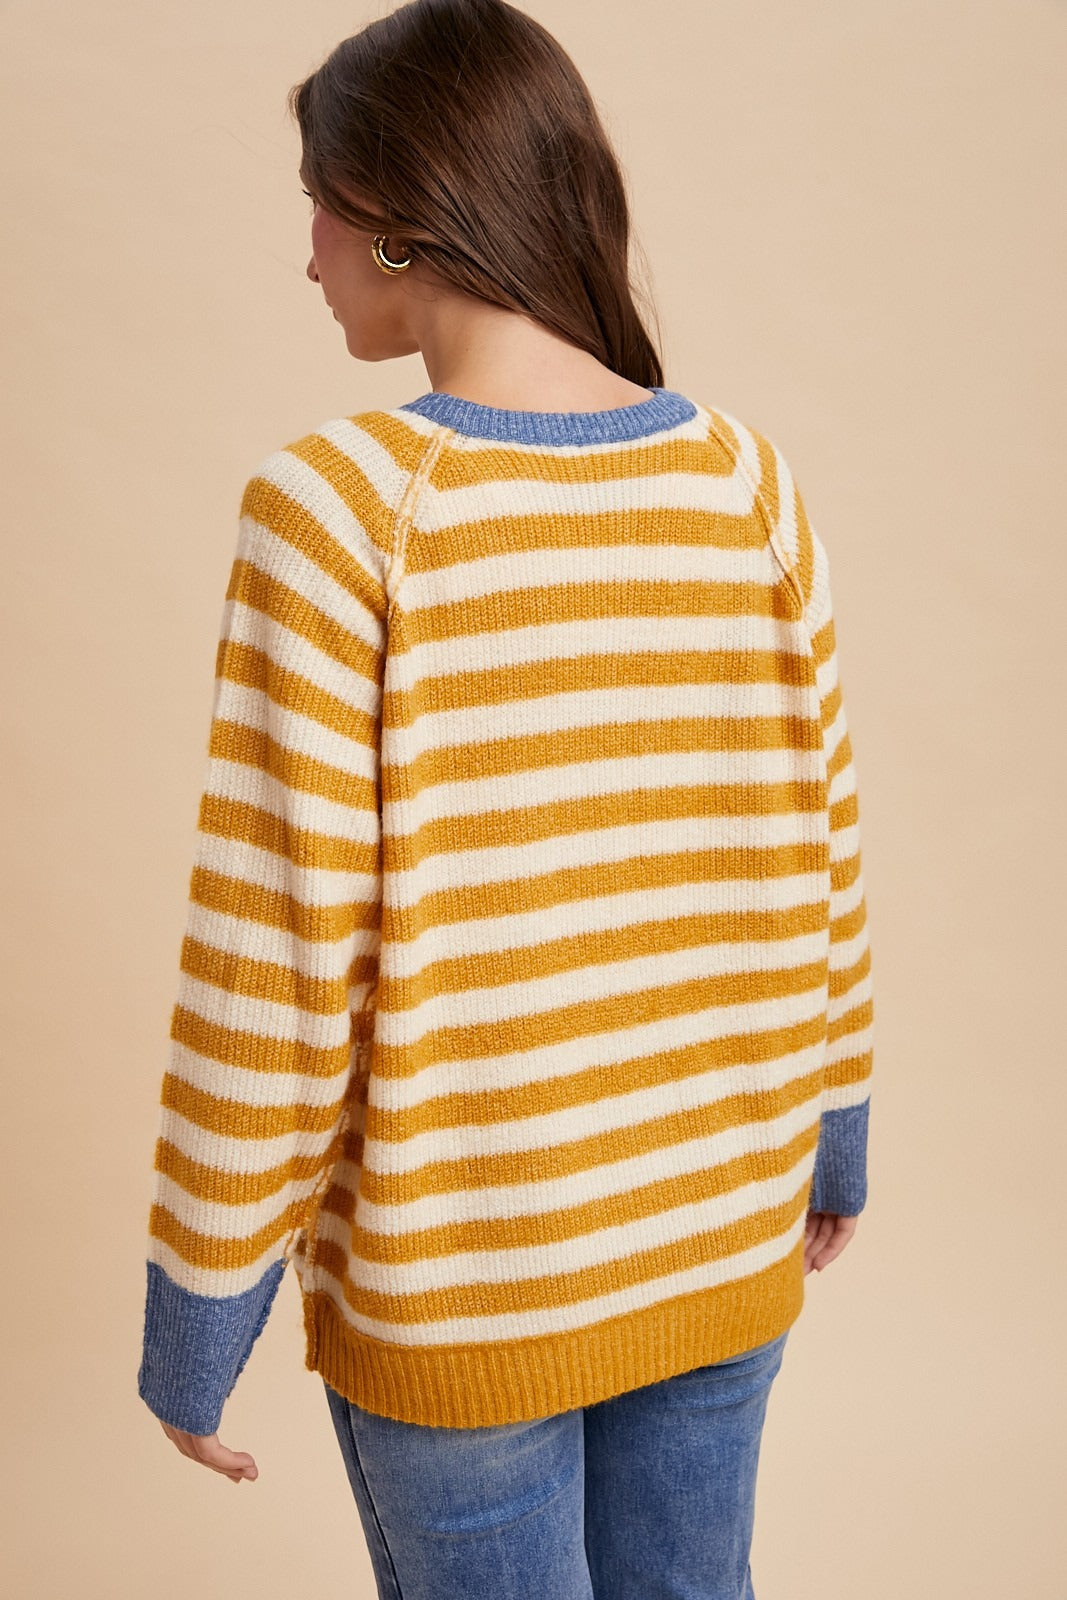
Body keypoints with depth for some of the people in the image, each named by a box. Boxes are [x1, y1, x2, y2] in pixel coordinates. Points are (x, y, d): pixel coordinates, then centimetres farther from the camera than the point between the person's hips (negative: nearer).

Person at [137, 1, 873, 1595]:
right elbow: (818, 850, 2)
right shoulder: (743, 478, -6)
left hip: (455, 1290, -4)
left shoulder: (340, 504, -19)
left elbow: (273, 952, -18)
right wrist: (836, 1134, 17)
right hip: (725, 1247, 4)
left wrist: (195, 1316, -6)